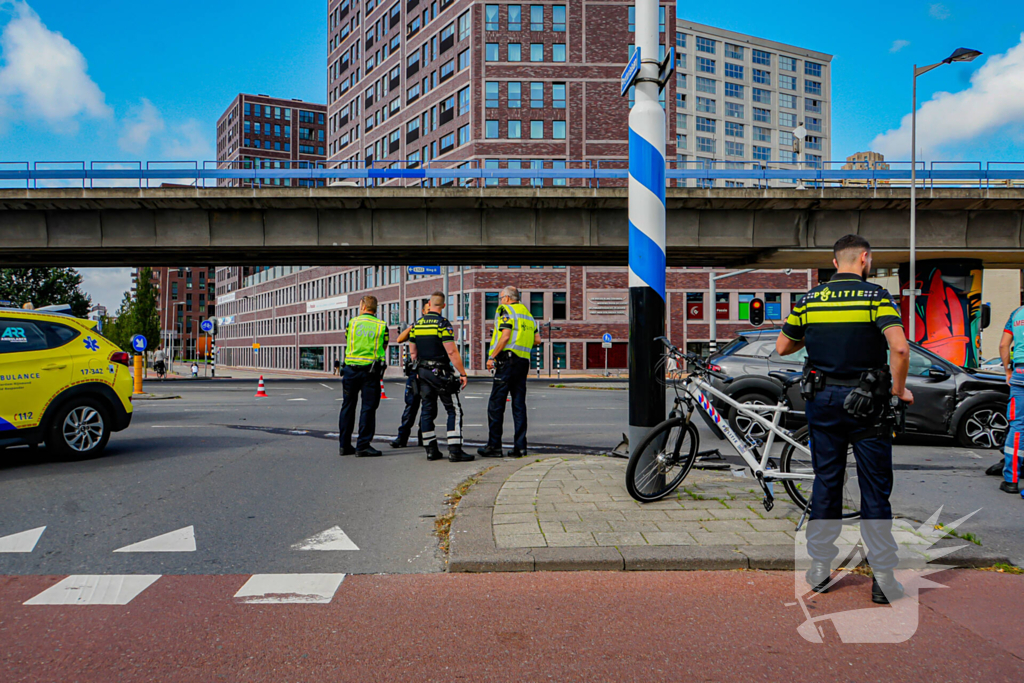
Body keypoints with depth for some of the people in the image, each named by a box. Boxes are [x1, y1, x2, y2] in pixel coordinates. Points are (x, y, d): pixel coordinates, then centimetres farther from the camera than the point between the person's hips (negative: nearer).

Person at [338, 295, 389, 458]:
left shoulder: (352, 322, 3)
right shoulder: (382, 325, 2)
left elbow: (348, 343, 14)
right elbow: (384, 348, 9)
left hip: (351, 367, 2)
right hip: (371, 371, -2)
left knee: (348, 406, 12)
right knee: (368, 408, 1)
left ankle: (344, 445, 18)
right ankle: (362, 446, -1)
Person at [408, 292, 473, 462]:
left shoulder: (416, 325, 8)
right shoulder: (443, 324, -12)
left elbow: (413, 352, 13)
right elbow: (452, 352, -17)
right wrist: (463, 373, -11)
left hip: (423, 372, 6)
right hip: (440, 372, -6)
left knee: (427, 410, 11)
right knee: (454, 410, -2)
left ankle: (431, 450, 14)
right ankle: (455, 451, -8)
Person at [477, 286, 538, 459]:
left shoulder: (505, 310, -4)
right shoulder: (527, 314, 18)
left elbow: (506, 336, -16)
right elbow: (537, 340, 15)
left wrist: (491, 357, -11)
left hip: (508, 360, -7)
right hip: (523, 362, 7)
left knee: (496, 404, -2)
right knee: (519, 404, 8)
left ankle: (494, 446, -1)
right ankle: (520, 446, 5)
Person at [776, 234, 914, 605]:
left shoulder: (809, 300, 3)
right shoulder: (876, 296, -8)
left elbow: (782, 347, 10)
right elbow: (900, 347, -21)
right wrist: (899, 388, -7)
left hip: (822, 399, 3)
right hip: (867, 402, -3)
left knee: (825, 483, 12)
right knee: (875, 490, 4)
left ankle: (819, 568, 19)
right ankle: (883, 578, 8)